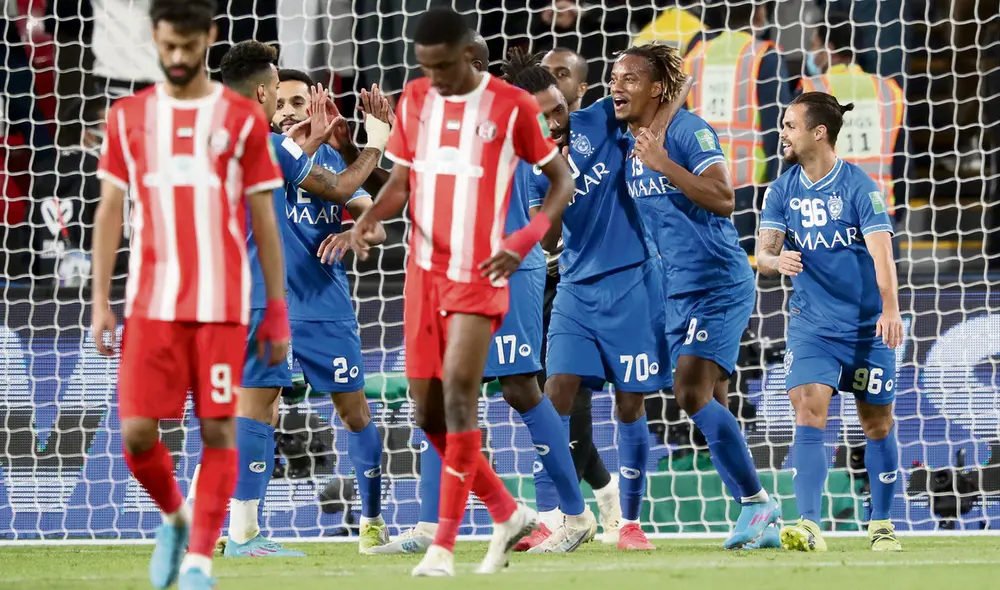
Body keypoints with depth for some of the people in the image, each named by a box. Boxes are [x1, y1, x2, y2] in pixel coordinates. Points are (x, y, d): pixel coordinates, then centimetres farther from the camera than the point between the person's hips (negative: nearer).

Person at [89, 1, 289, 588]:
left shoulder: (243, 119, 4)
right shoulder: (128, 116, 9)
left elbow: (264, 220, 6)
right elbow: (111, 211, 11)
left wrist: (277, 310, 3)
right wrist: (100, 302, 5)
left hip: (221, 306, -1)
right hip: (150, 303, 1)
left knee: (218, 430, -4)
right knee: (137, 432, -4)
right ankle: (175, 517, 24)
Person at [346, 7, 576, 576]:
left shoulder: (513, 106, -7)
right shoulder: (414, 100, 6)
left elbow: (563, 180, 0)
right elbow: (401, 180, 13)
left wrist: (525, 241, -15)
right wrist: (371, 216, -9)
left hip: (479, 274, -6)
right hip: (424, 272, 6)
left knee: (458, 393, -18)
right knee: (429, 414, 6)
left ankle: (444, 546, -16)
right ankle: (508, 513, 25)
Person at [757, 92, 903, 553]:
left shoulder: (860, 186, -11)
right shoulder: (782, 190, 2)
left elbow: (881, 251, -20)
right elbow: (764, 252, -1)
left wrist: (890, 309, -34)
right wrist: (775, 260, -26)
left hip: (867, 325, -2)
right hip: (811, 325, 2)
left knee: (877, 424, 7)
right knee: (809, 416, -15)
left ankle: (882, 525, 23)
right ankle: (808, 527, -22)